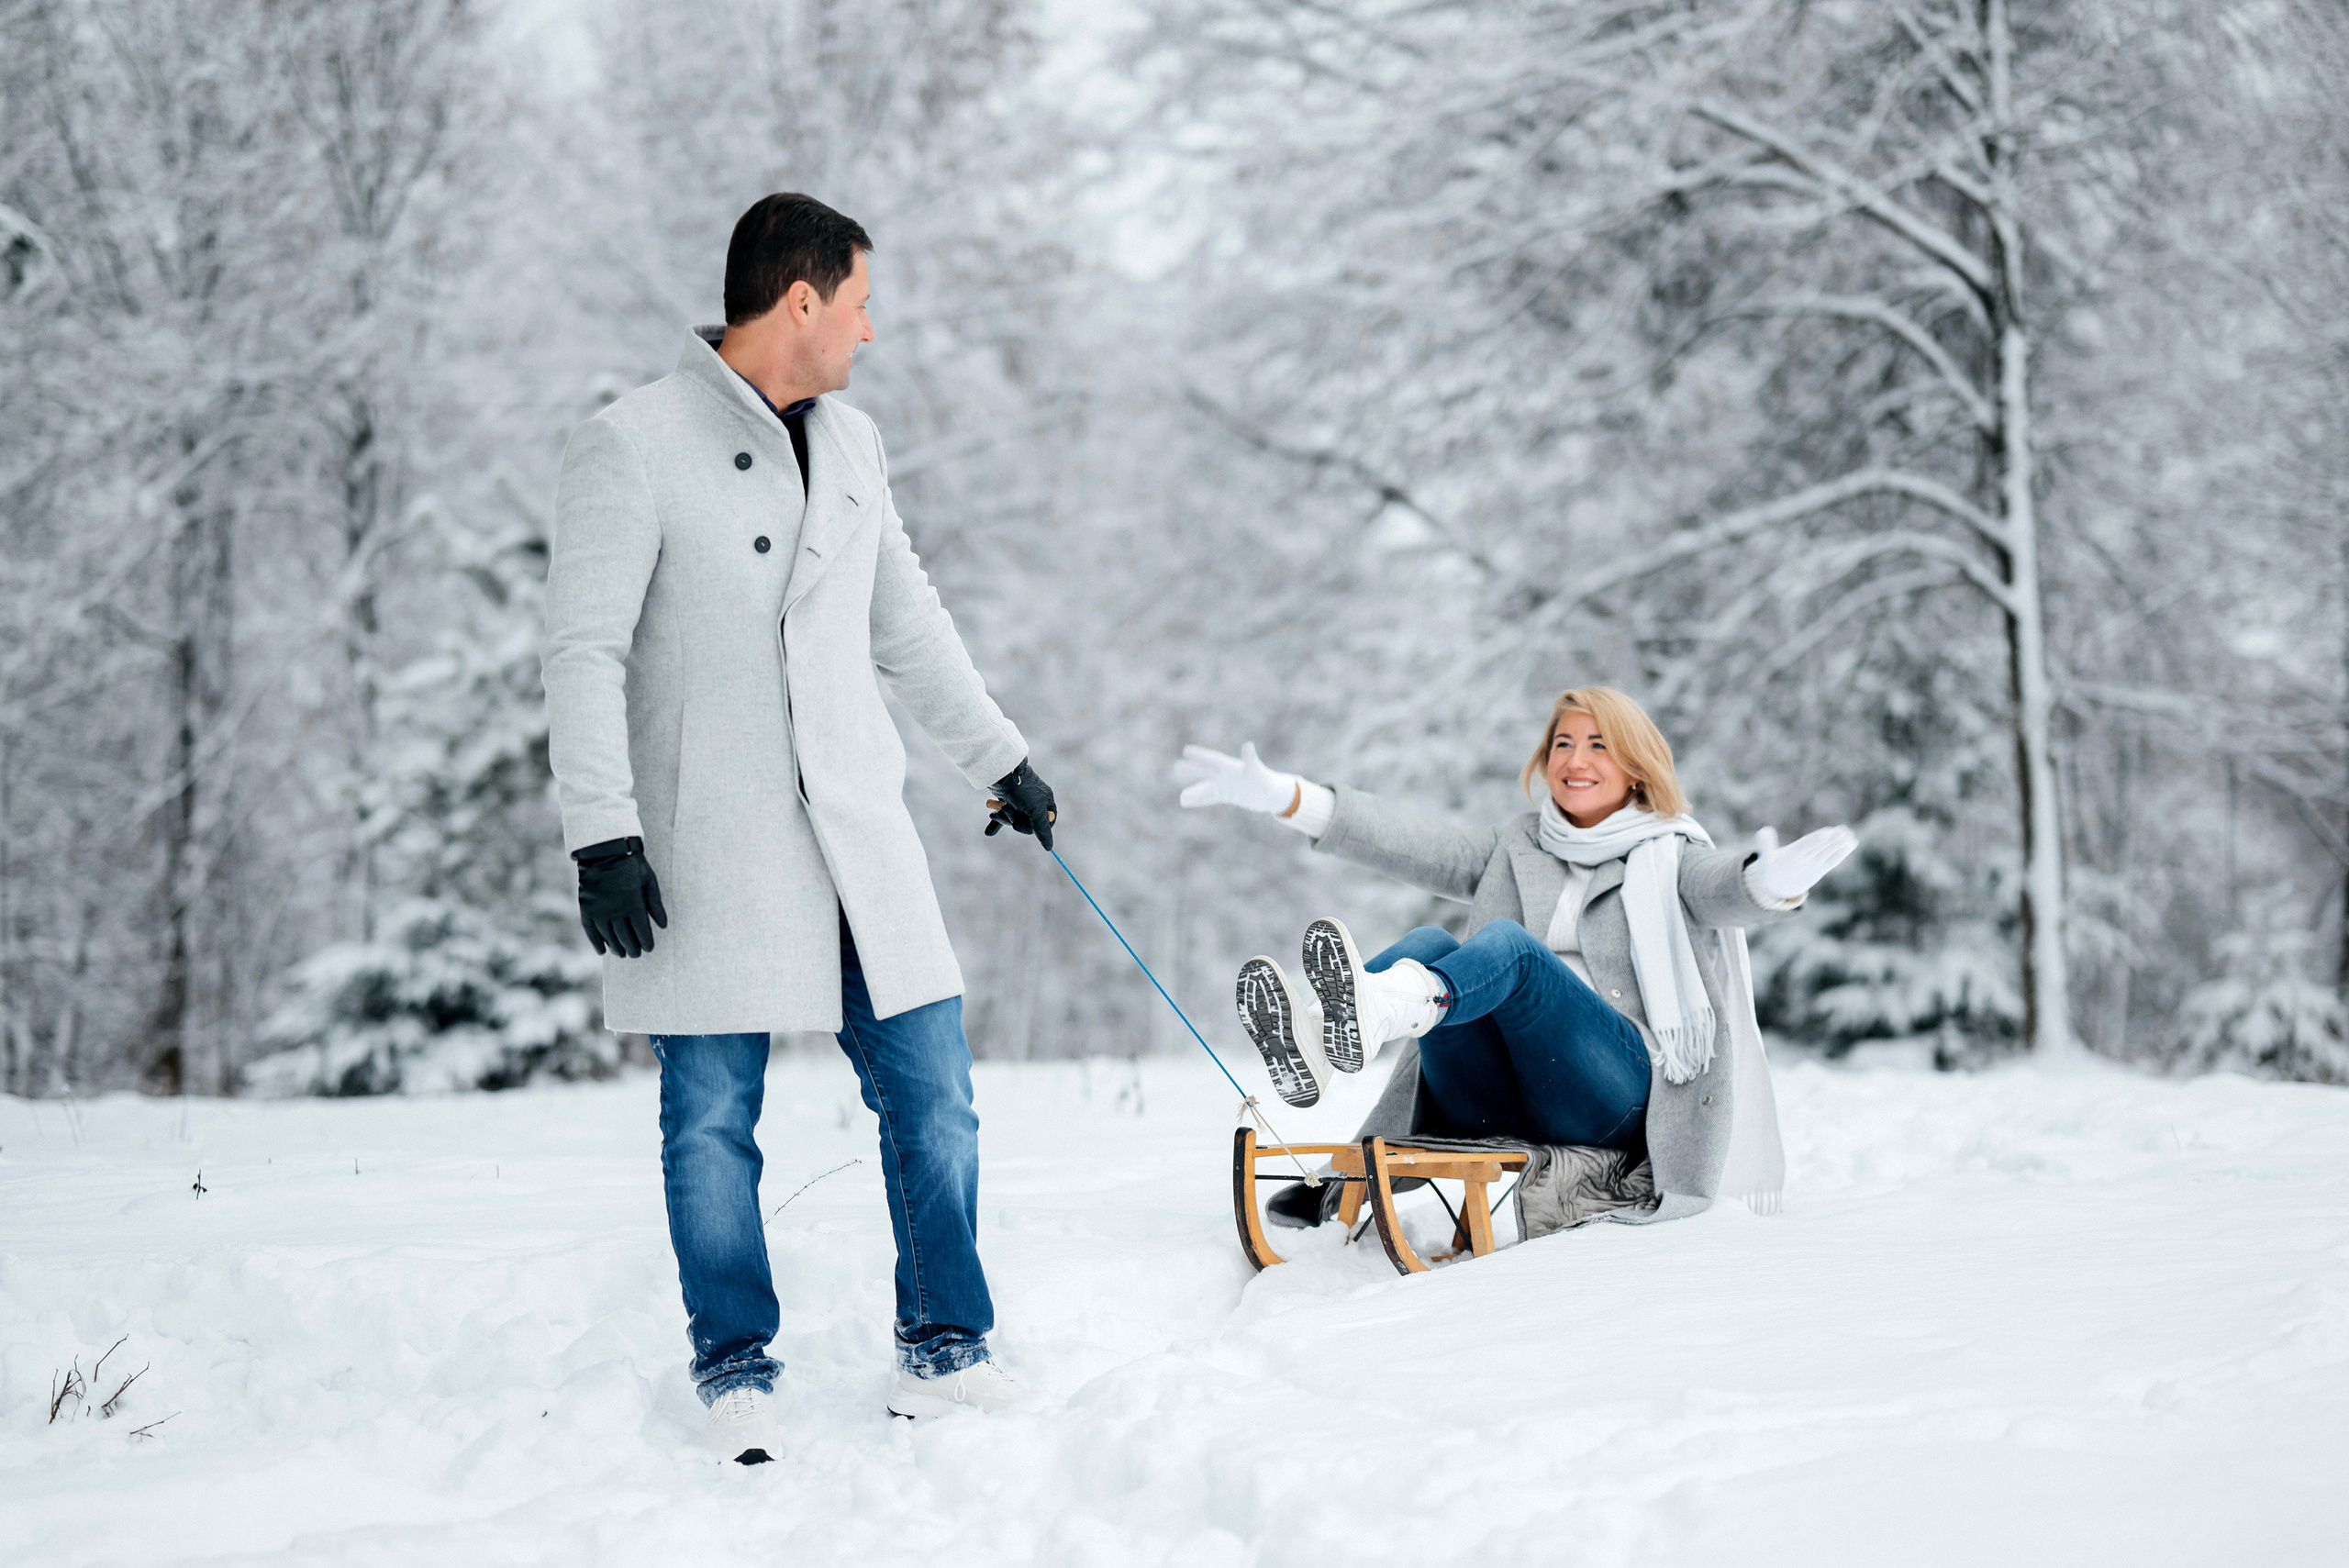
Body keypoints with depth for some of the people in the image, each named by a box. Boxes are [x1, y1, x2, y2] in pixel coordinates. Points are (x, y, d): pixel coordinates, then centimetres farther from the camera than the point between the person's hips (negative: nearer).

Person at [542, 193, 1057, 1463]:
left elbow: (907, 622, 24)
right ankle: (737, 1376, 15)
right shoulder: (632, 450, -8)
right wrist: (602, 833, -18)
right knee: (712, 1121, 1)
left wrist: (999, 757, 29)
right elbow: (584, 656, -11)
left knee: (932, 1096, 4)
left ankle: (943, 1356, 15)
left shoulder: (849, 444, 13)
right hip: (705, 847, -6)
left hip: (858, 833, 6)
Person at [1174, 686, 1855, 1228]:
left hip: (1614, 1095, -4)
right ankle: (1313, 1039, -54)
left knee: (1509, 944, -28)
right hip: (1495, 1104, 4)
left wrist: (1777, 882, -36)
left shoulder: (1671, 857, 12)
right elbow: (1410, 840, 13)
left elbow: (1728, 891, -10)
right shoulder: (1516, 850, 25)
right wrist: (1281, 797, 1)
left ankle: (1374, 1012, -62)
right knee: (1429, 943, -21)